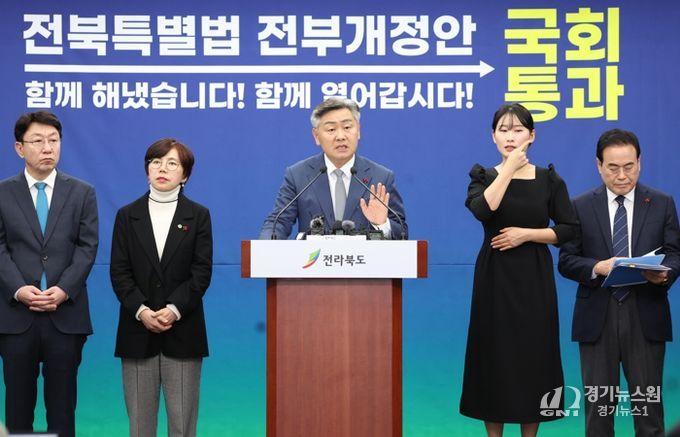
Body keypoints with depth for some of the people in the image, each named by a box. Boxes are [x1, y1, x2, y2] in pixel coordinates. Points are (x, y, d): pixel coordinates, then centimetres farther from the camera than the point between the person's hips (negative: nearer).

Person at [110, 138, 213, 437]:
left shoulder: (198, 216, 6)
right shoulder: (127, 216, 9)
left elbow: (202, 271, -2)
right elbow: (119, 272, 3)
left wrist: (174, 310, -15)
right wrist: (141, 311, -12)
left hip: (182, 331, -1)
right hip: (138, 330, 1)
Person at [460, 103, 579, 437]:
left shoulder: (549, 179, 3)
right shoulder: (483, 177, 2)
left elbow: (569, 229, -1)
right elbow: (482, 210, -20)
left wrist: (526, 234, -12)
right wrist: (508, 169, -16)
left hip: (534, 278, 0)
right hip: (495, 277, 0)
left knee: (533, 356, 4)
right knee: (494, 354, 4)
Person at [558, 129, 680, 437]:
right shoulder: (580, 207, 5)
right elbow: (566, 261, 2)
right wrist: (598, 267, -18)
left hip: (645, 315, 0)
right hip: (597, 317, 0)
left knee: (648, 400, 4)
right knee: (598, 400, 6)